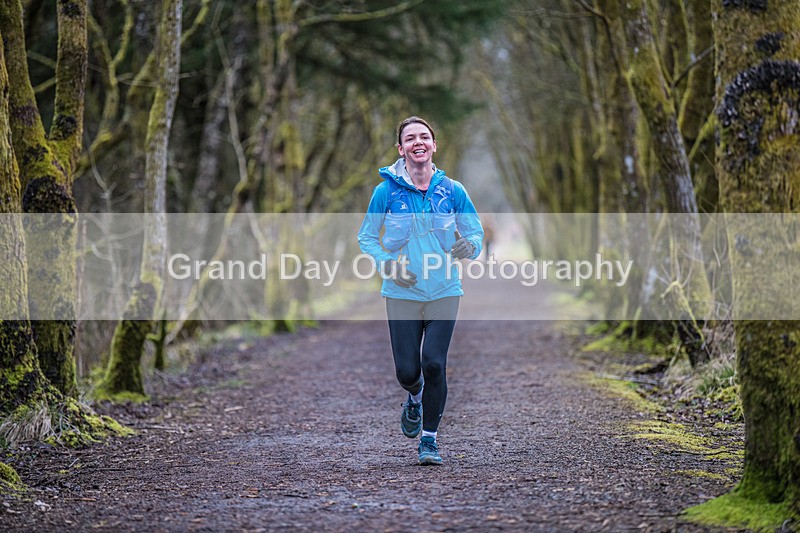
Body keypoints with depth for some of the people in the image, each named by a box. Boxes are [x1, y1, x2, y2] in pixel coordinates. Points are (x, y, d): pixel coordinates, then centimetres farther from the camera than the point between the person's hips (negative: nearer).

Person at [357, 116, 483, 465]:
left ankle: (429, 438, 7)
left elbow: (476, 234, 6)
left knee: (434, 364, -12)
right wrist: (387, 263, -11)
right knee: (407, 371, -2)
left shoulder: (452, 191, 0)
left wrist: (468, 247, -17)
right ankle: (415, 398, 37)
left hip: (444, 292, 0)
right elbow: (366, 237, 7)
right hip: (402, 294, 0)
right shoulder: (386, 191, -2)